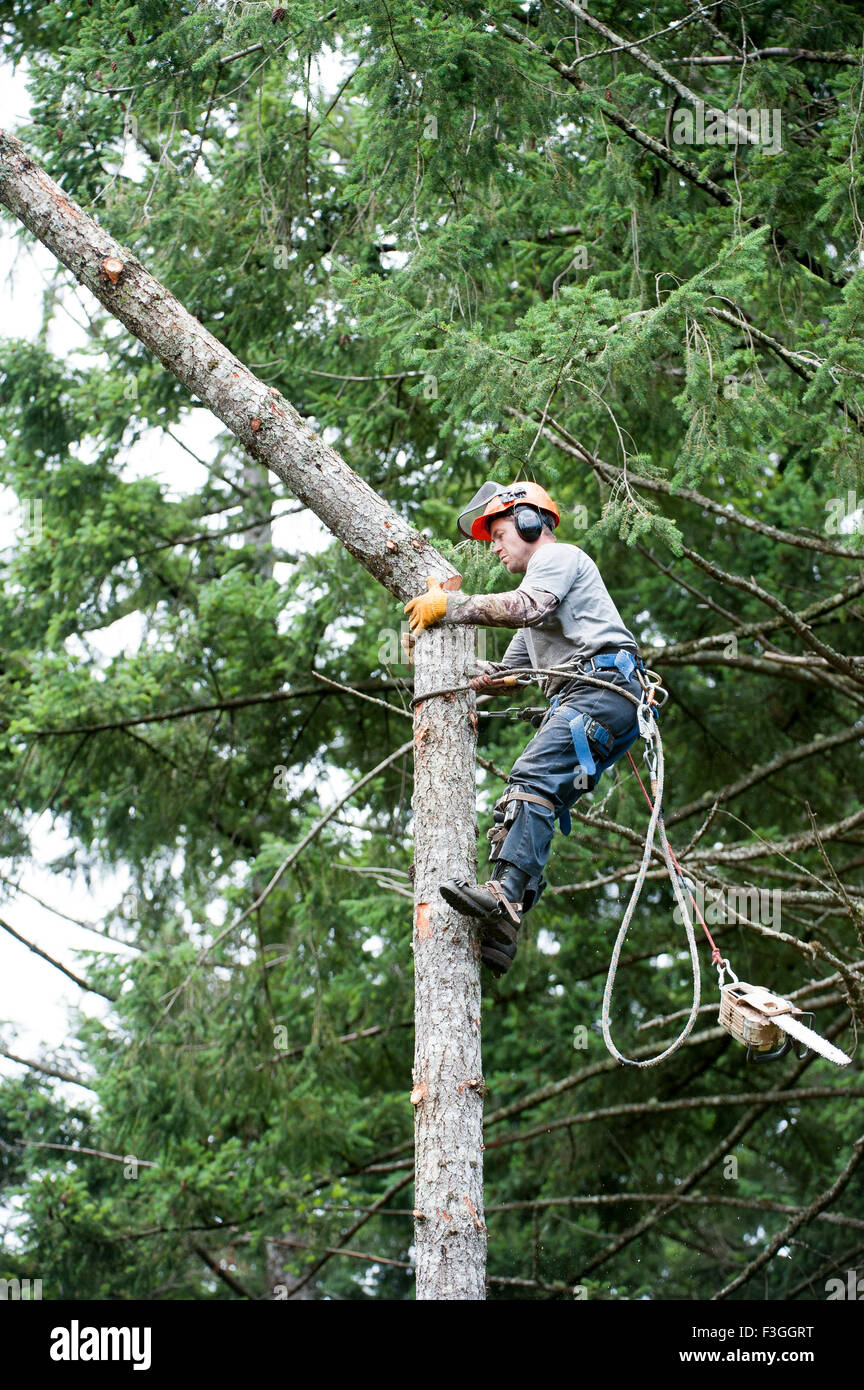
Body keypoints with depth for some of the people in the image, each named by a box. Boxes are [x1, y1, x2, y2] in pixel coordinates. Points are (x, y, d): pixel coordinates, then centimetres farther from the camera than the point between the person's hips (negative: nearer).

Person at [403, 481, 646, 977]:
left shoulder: (558, 556, 7)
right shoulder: (539, 584, 38)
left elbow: (526, 607, -16)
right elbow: (504, 673, 39)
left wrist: (449, 605, -10)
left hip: (606, 687, -10)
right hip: (575, 704, 10)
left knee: (533, 778, -27)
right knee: (520, 806, -2)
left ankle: (507, 895, -43)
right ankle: (498, 936, -13)